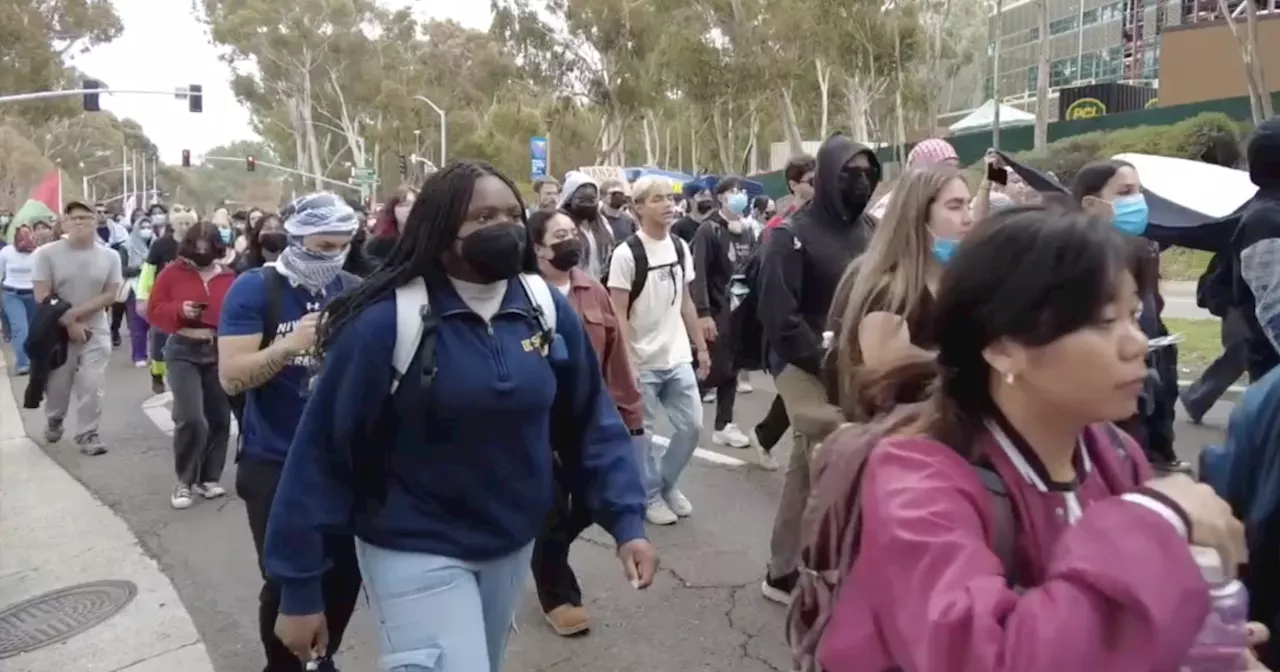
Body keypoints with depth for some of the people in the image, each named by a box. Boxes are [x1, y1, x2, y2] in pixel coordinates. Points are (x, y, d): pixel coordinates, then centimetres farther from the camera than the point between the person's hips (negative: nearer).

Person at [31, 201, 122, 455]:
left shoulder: (109, 256, -3)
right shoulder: (46, 253, -8)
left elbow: (110, 295, -5)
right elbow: (42, 296, -11)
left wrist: (76, 312, -15)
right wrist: (69, 324, -14)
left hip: (95, 330, 1)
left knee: (92, 386, -6)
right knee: (57, 385, 12)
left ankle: (87, 435, 7)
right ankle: (54, 420, 41)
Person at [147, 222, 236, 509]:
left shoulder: (229, 277, 5)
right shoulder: (173, 273, -1)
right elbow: (155, 311, 0)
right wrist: (180, 311, -19)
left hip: (220, 352, 3)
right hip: (184, 351, -3)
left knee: (219, 418, 8)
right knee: (191, 418, -14)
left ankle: (209, 478, 23)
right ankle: (185, 481, 4)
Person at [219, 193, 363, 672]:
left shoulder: (354, 290, 2)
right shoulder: (253, 288, -9)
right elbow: (231, 377, -15)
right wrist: (290, 345, -29)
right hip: (275, 465, -3)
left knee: (346, 573, 9)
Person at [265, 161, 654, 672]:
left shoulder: (547, 308, -6)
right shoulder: (386, 322, -20)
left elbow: (591, 421, 1)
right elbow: (322, 453, -15)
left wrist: (626, 518, -7)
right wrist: (300, 588, -11)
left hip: (513, 545, 6)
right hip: (415, 554, -5)